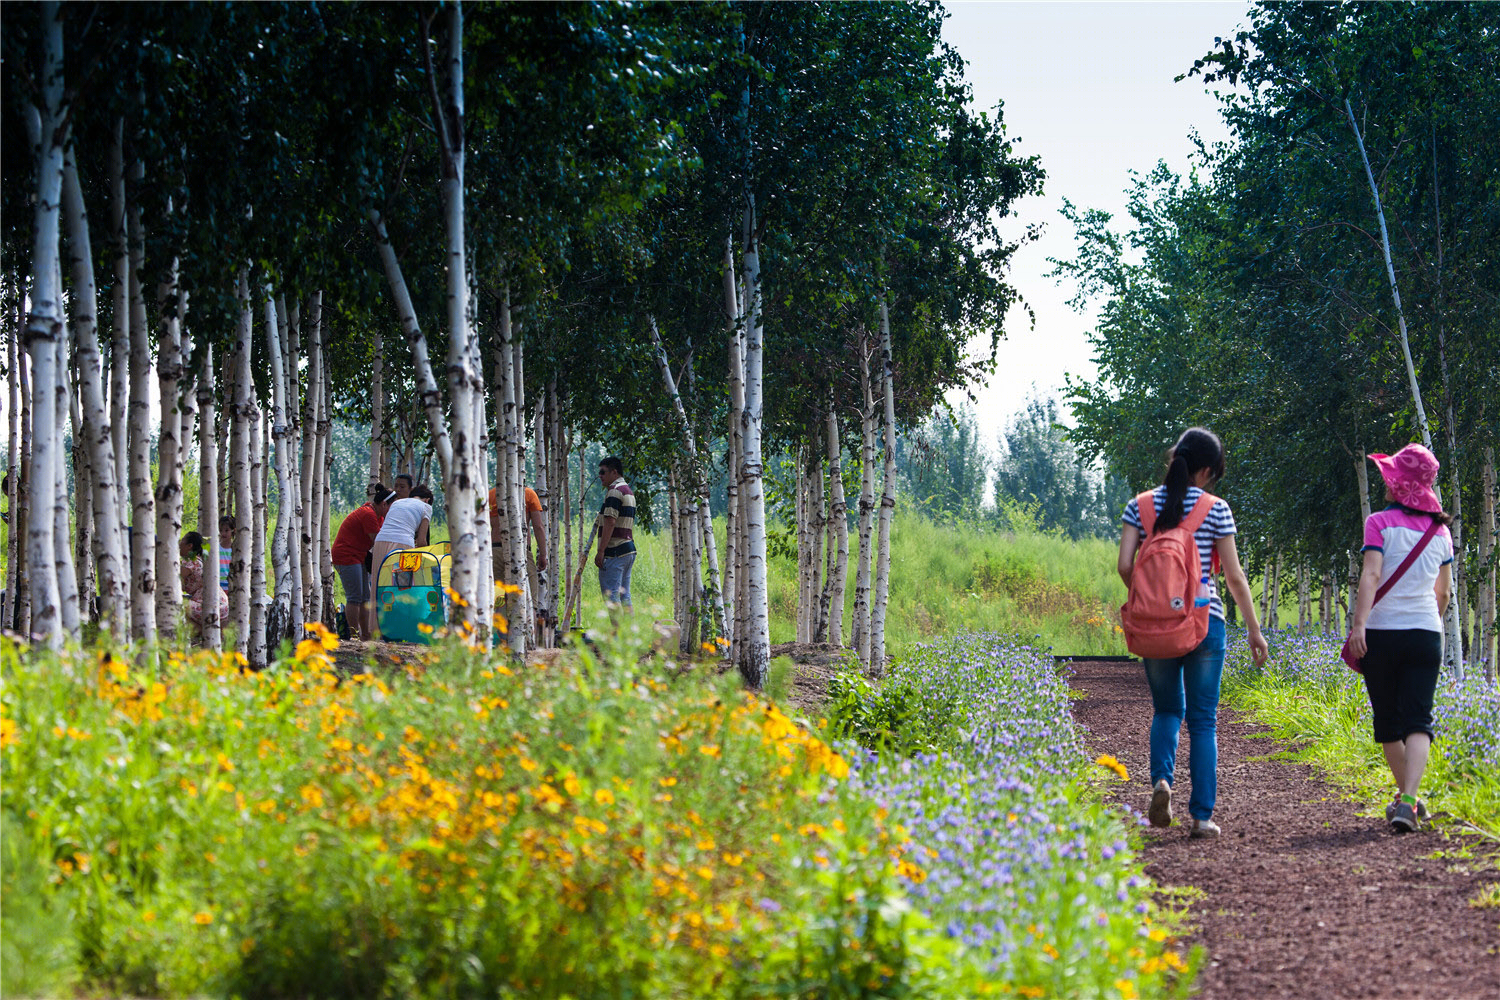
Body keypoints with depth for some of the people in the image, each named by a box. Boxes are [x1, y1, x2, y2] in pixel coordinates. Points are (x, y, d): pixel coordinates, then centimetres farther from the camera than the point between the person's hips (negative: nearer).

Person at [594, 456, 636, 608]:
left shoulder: (615, 490, -11)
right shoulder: (628, 491, 21)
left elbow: (610, 522, -18)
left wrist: (601, 551, -20)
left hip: (614, 552, -10)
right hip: (629, 550, 10)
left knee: (611, 595, -11)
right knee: (624, 596, 9)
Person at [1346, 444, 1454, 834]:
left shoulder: (1381, 523, -4)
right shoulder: (1441, 530, 10)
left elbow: (1371, 575, -17)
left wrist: (1358, 625, -24)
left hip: (1383, 631, -2)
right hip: (1426, 633, 2)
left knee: (1388, 721, 13)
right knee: (1417, 720, -5)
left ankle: (1405, 796, 25)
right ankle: (1408, 800, -23)